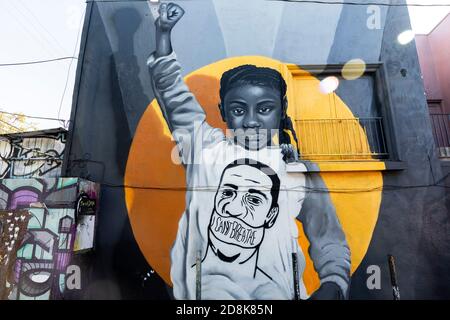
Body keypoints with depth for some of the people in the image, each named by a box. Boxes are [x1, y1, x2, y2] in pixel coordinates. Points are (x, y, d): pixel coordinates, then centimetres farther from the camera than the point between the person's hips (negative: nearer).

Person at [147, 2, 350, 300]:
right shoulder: (207, 147, 9)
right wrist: (163, 32, 5)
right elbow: (174, 95, 10)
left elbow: (329, 242, 9)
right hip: (214, 277, 1)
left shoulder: (300, 171, 7)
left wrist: (332, 285, -8)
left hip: (273, 282, 0)